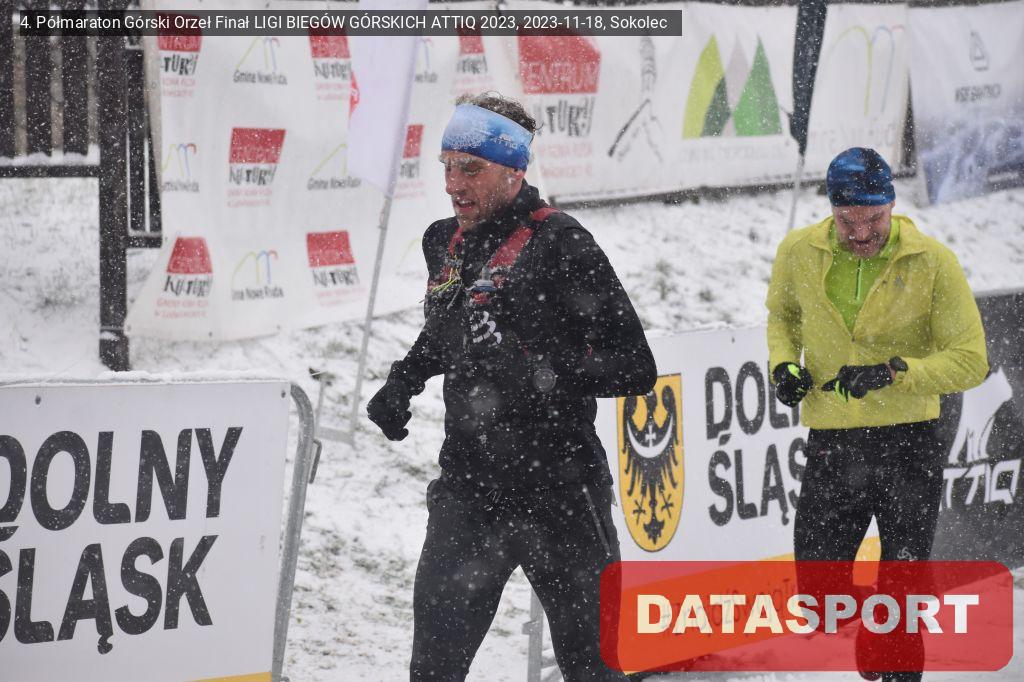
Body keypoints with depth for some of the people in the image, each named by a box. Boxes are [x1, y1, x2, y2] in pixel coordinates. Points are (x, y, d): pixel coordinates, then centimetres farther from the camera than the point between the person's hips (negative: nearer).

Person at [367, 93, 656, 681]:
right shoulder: (445, 243, 8)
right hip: (468, 490, 6)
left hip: (557, 496, -6)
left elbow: (636, 368, -15)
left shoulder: (561, 246, -13)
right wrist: (401, 384, 13)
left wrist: (546, 376, -27)